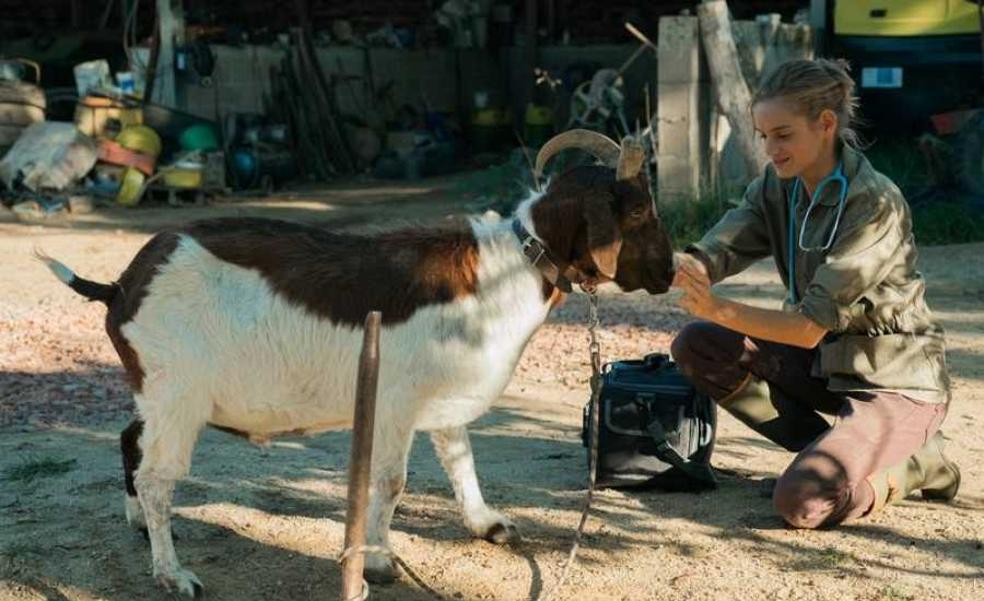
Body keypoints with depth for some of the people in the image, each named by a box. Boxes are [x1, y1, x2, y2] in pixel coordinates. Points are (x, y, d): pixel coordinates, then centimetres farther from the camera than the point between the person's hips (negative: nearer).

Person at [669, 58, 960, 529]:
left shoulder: (875, 204, -23)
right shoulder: (778, 187, -1)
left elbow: (811, 326, -28)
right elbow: (712, 255, -15)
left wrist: (720, 310, -41)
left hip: (896, 383, -8)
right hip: (825, 363, 8)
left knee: (800, 503, -26)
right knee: (695, 346, -7)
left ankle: (909, 463, 4)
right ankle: (830, 451, 1)